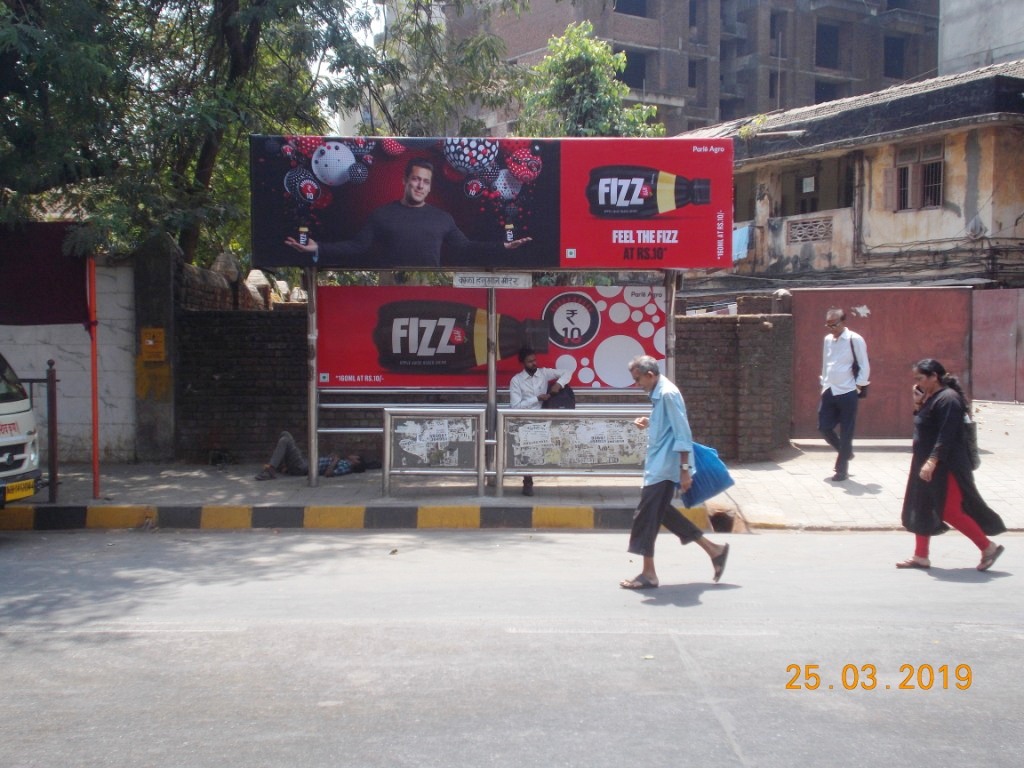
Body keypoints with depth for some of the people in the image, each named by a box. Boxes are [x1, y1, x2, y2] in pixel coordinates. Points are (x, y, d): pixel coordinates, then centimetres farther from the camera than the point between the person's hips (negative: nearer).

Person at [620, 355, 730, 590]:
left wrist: (684, 469, -21)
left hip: (664, 467, -10)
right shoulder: (658, 394, 13)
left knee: (646, 516, -6)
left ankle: (648, 574, 3)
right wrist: (649, 424, 7)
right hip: (658, 465, 10)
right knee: (662, 511, 16)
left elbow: (682, 433, -20)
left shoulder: (668, 394, -17)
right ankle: (713, 549, 22)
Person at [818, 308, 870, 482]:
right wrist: (823, 382, 14)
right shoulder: (827, 339, 9)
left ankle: (841, 469, 10)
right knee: (824, 427, 5)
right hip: (828, 392, 6)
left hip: (847, 392, -6)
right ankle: (845, 452, 30)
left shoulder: (855, 340, -10)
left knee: (846, 432, 1)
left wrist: (858, 386, -8)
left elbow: (864, 366, -7)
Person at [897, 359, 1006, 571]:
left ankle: (989, 547, 6)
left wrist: (932, 461, -30)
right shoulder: (931, 398, 12)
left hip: (945, 467, -10)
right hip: (926, 464, 10)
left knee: (950, 511, -8)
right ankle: (921, 556, 18)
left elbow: (946, 436, -25)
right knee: (921, 510, 11)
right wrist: (918, 405, 3)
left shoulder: (948, 399, -18)